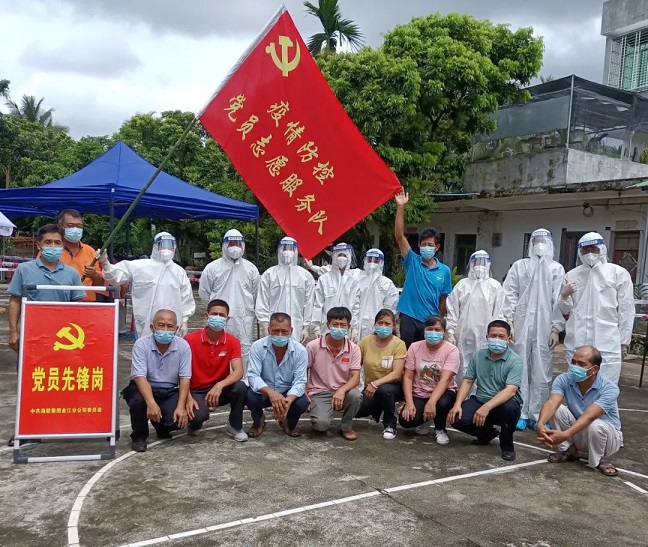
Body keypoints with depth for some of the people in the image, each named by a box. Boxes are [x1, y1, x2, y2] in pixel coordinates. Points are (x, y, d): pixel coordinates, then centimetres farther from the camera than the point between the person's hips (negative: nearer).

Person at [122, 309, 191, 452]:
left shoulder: (183, 346, -10)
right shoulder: (141, 344, -16)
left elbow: (185, 378, -10)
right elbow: (140, 377, -24)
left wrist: (181, 407, -22)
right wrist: (151, 403, -38)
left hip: (170, 392, 2)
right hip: (144, 388, -1)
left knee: (178, 419, -23)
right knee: (138, 400, -35)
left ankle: (163, 429, 18)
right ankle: (139, 436, -4)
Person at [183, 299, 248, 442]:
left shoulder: (233, 342, -7)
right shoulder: (190, 339, -12)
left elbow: (238, 371, -18)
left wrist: (219, 385, -36)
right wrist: (189, 398, -24)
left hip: (219, 390, 2)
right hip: (196, 391, -2)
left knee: (241, 387, -29)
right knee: (199, 415, -34)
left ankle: (235, 427, -3)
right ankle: (194, 423, 7)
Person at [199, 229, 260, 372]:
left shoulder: (251, 268, 7)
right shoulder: (212, 267, 2)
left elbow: (256, 293, 12)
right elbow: (204, 292, 8)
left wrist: (246, 308, 11)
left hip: (244, 320, 1)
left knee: (244, 353, 5)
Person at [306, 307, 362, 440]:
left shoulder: (354, 349, -6)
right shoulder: (313, 346, -9)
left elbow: (356, 378, -13)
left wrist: (342, 390, -33)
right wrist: (305, 394, -10)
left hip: (342, 392, 2)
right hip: (319, 393, -2)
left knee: (355, 395, -33)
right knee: (321, 424, -30)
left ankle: (346, 427, -2)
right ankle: (321, 421, 11)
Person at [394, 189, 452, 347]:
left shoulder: (444, 271, 4)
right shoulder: (412, 262, 1)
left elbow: (443, 300, 9)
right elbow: (399, 235, -10)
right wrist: (400, 207, -17)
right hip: (409, 318, -1)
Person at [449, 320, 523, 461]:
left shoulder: (515, 360, -13)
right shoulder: (478, 355, 1)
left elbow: (510, 390, -25)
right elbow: (467, 381, 3)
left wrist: (487, 407, -38)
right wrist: (457, 404, -13)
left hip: (504, 403, -4)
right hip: (480, 400, 4)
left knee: (510, 407, -39)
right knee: (457, 419, -20)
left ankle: (507, 444, -6)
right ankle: (487, 433, 15)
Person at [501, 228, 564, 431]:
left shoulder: (557, 269, 5)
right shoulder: (519, 266, 7)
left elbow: (559, 301, 2)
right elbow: (510, 296, 3)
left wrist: (555, 328, -3)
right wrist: (508, 323, -4)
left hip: (544, 328, 0)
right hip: (521, 325, 0)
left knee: (541, 372, 3)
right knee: (520, 370, 4)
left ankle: (537, 415, 12)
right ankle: (521, 413, 12)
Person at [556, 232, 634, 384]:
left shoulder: (619, 273, 2)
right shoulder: (572, 275, 10)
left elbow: (626, 309, 4)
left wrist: (624, 341, 4)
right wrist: (564, 295, -7)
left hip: (607, 343, -3)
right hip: (576, 342, 3)